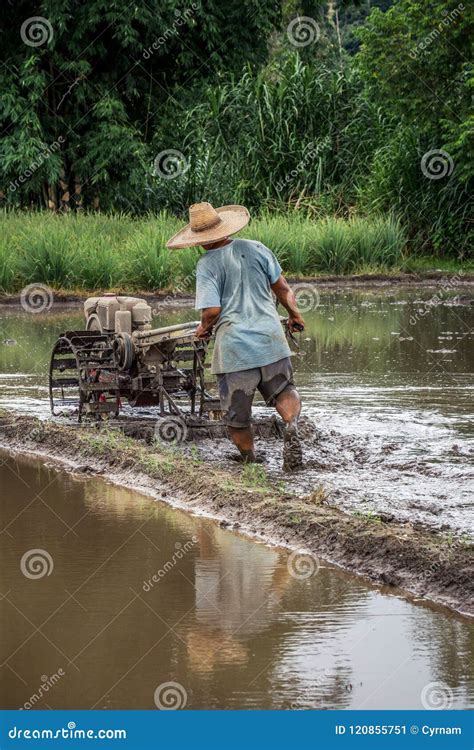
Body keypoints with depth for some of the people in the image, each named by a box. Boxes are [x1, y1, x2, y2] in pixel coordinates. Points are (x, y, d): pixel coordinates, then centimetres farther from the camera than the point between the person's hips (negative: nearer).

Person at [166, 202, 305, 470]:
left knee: (237, 417, 12)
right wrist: (295, 314, 26)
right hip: (270, 338, 3)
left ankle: (252, 464, 20)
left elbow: (212, 310, -16)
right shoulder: (255, 249, 3)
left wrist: (205, 328, 6)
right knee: (284, 391, 17)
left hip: (234, 345, -3)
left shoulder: (207, 264, -8)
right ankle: (292, 425, -13)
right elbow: (282, 287, 9)